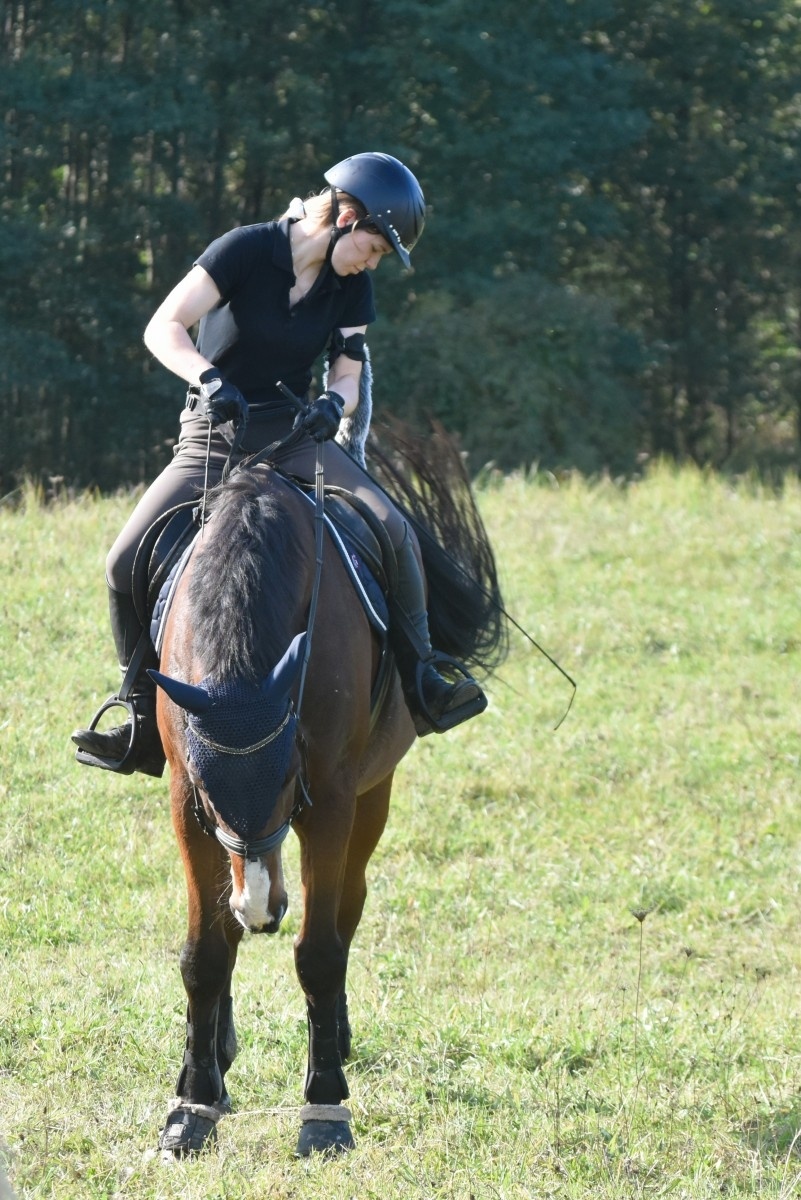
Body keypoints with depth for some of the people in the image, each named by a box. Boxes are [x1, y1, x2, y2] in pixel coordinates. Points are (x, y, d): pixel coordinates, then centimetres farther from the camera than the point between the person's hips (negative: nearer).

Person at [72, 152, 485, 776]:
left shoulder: (351, 286, 2)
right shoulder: (246, 250, -13)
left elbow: (347, 376, 2)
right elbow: (163, 329, -19)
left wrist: (333, 402, -22)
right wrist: (210, 379, -38)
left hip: (294, 437, 2)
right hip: (211, 437, -2)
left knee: (393, 531, -22)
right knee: (126, 563, -17)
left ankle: (422, 683, -8)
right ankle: (147, 726, -4)